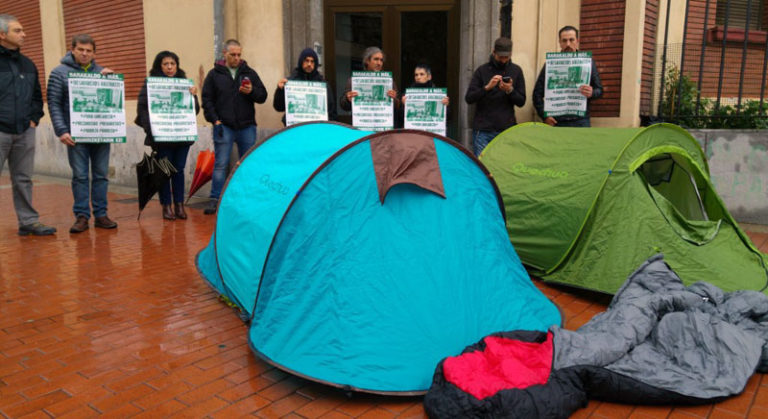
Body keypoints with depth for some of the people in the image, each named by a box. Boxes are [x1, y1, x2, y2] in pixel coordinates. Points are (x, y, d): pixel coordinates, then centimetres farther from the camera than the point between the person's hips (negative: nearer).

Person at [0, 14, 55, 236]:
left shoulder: (28, 64, 14)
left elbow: (37, 96, 22)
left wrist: (34, 118, 11)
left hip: (25, 133, 5)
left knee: (23, 180, 11)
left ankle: (28, 221, 17)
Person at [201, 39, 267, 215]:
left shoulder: (249, 73, 10)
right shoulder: (214, 74, 5)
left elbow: (263, 96, 9)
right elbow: (207, 100, 4)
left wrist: (252, 91, -12)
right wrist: (215, 120, -6)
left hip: (247, 127, 2)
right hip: (224, 126, -2)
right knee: (220, 164, -3)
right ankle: (215, 199, 3)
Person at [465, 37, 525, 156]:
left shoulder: (516, 70, 8)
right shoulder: (482, 70, 2)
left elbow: (521, 102, 6)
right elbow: (469, 98, -5)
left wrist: (510, 91, -13)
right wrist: (487, 87, -20)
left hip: (507, 129, 2)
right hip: (483, 130, -2)